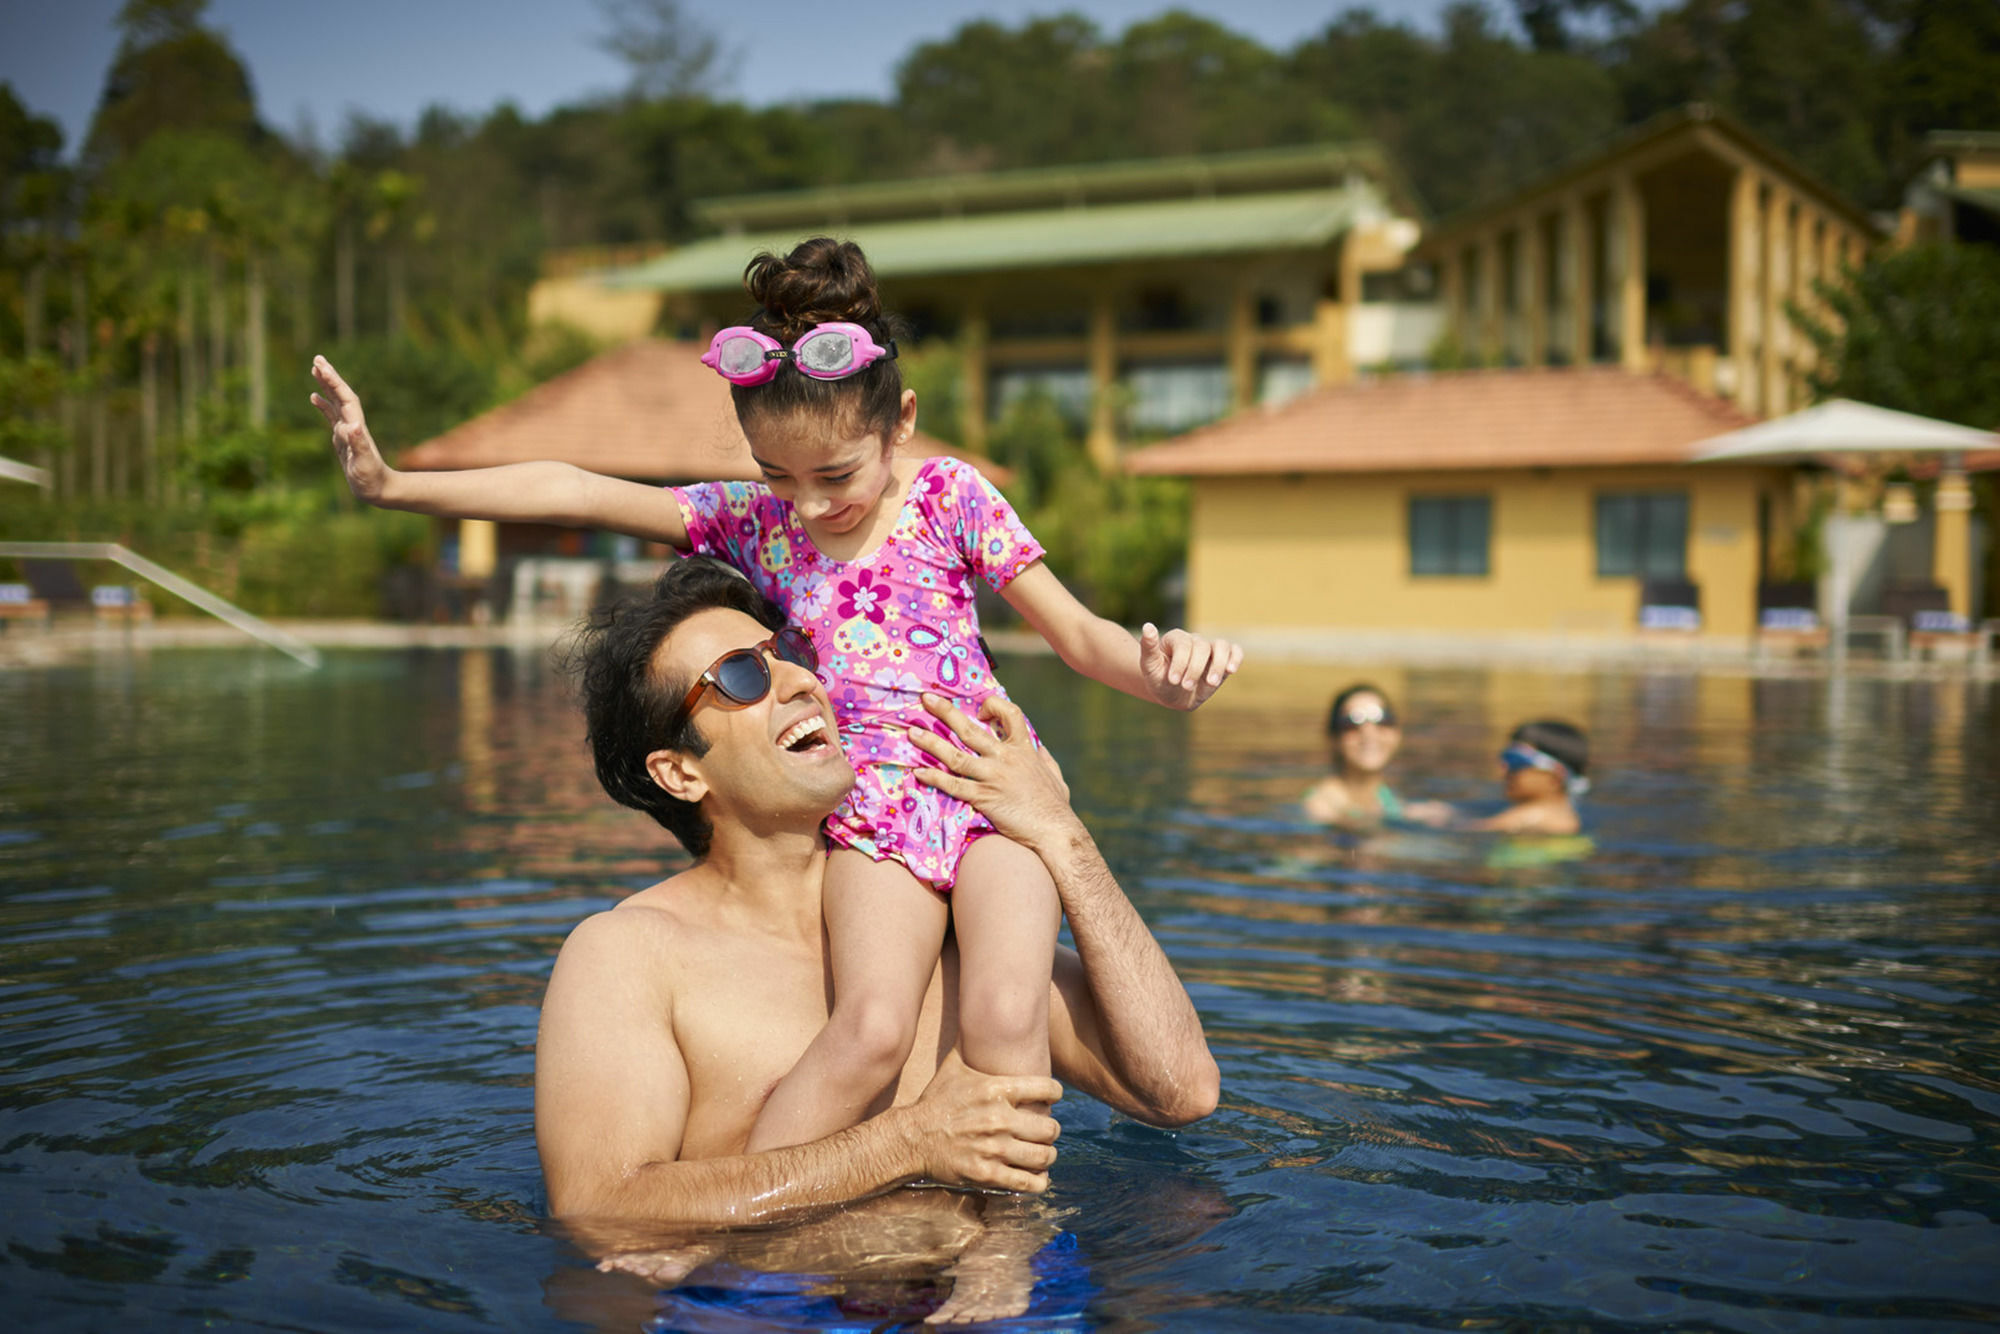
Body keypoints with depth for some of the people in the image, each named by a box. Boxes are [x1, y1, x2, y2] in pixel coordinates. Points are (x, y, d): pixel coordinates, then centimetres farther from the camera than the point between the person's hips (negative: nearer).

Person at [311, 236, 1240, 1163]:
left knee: (1004, 1017, -24)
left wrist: (1158, 672, -20)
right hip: (871, 807, 1)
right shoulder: (752, 521, 7)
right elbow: (574, 495, 3)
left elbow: (1076, 631, 2)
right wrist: (393, 485, -2)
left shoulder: (950, 496, 1)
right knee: (870, 1027, -25)